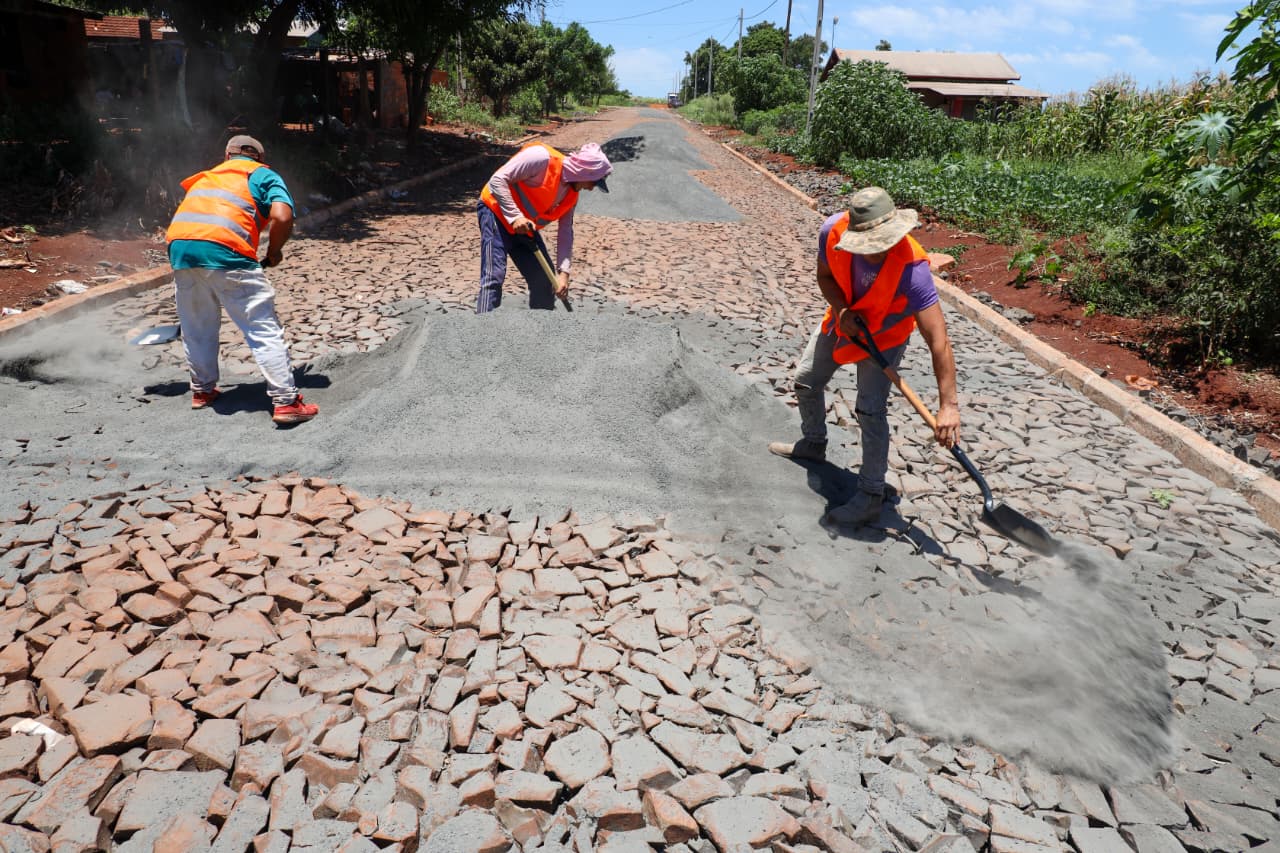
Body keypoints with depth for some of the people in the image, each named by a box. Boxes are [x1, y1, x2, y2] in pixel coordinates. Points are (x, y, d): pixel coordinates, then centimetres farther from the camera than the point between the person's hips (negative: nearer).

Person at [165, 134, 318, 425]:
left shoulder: (207, 176, 34)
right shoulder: (265, 175, 17)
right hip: (224, 249, -6)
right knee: (264, 328, -2)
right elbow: (282, 217, -3)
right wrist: (274, 251, 12)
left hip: (179, 244, 6)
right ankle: (286, 401, -5)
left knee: (196, 325, 23)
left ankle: (202, 389, 35)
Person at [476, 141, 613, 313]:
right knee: (494, 276, -19)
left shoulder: (572, 194, 0)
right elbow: (498, 180, -24)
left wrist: (563, 272, -10)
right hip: (497, 211, -8)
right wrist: (515, 216, -32)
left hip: (525, 228, 8)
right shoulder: (542, 158, -24)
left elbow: (565, 233, 1)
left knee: (544, 279, 6)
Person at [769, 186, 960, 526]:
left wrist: (948, 405, -46)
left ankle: (870, 498, -1)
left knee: (870, 412, -15)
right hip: (842, 318, 5)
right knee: (806, 381, 17)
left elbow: (938, 340, -42)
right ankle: (813, 444, 45)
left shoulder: (912, 268, -41)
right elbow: (825, 275, -8)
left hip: (885, 334, -5)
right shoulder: (833, 230, -30)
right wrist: (841, 310, -28)